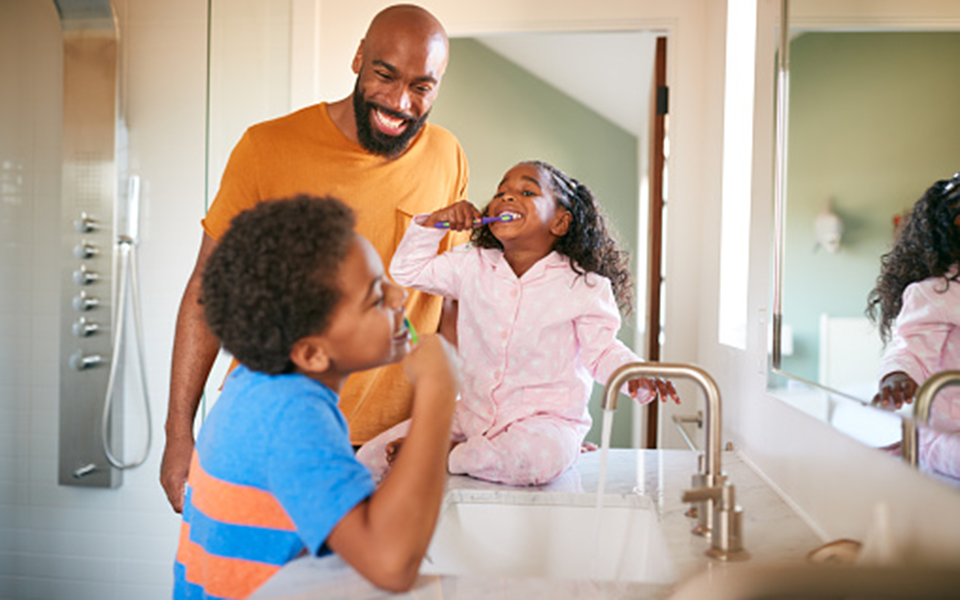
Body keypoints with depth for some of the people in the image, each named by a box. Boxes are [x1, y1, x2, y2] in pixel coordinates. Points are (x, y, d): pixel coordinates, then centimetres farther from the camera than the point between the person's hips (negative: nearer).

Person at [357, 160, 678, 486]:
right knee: (371, 457, -6)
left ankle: (444, 457, -14)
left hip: (546, 418, -2)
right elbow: (407, 270, 12)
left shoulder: (583, 287, -7)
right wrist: (434, 223, -2)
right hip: (474, 412, 3)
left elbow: (602, 352, -2)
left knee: (539, 455, -40)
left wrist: (636, 374, -23)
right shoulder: (472, 266, 4)